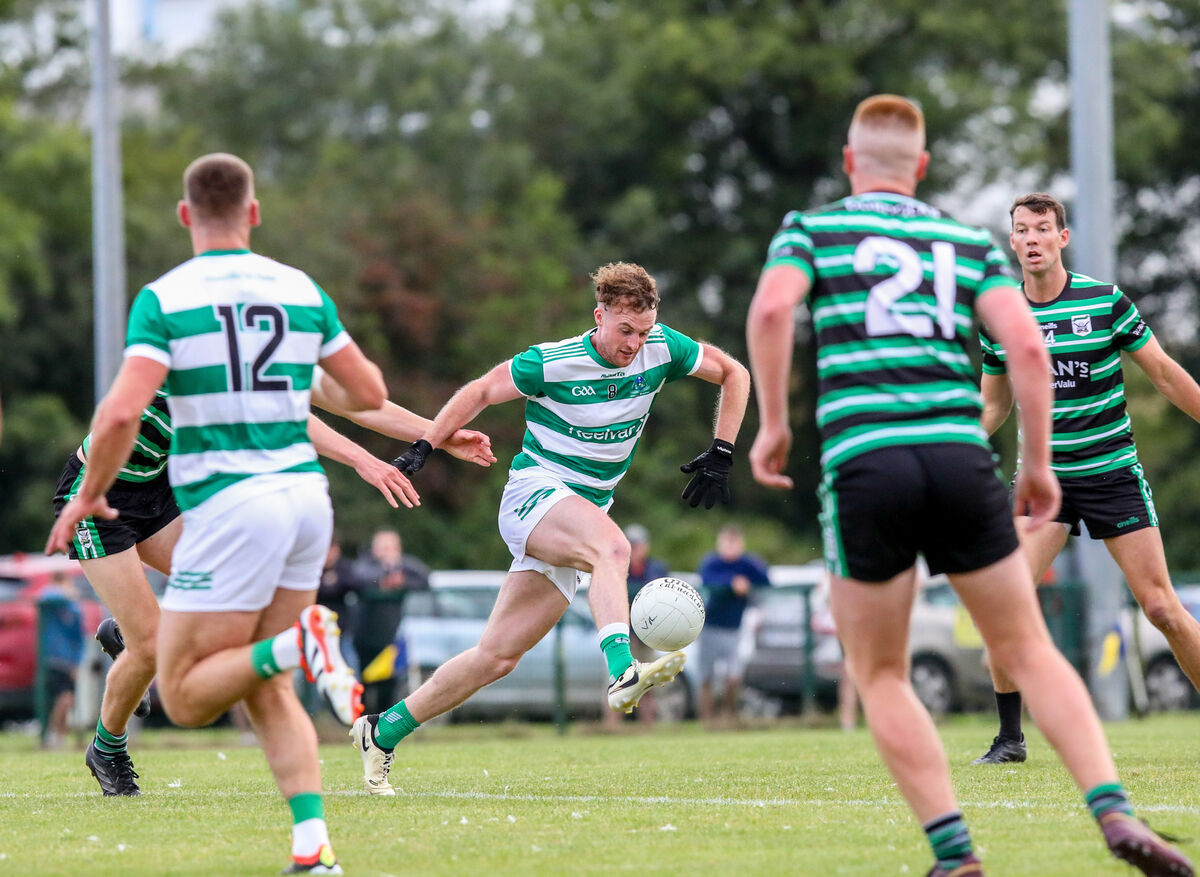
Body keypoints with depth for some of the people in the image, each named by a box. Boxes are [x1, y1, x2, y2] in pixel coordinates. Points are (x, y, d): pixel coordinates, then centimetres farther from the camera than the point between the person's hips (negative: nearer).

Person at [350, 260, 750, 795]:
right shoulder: (551, 364, -12)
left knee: (499, 656, 2)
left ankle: (382, 733, 11)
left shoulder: (662, 349, -2)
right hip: (534, 491, -5)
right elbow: (480, 392, 1)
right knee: (611, 546, -39)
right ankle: (622, 673, -58)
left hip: (587, 509, 5)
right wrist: (424, 445, -8)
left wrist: (720, 456, 3)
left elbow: (733, 373, 11)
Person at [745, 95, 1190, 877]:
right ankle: (1114, 812, -5)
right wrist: (1039, 463, 10)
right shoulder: (970, 242, 17)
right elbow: (1027, 345, 3)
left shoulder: (812, 228, 11)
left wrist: (773, 423, -1)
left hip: (863, 461, -2)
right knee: (1029, 652, 11)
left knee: (880, 677, 11)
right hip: (960, 458, 2)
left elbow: (771, 308, -9)